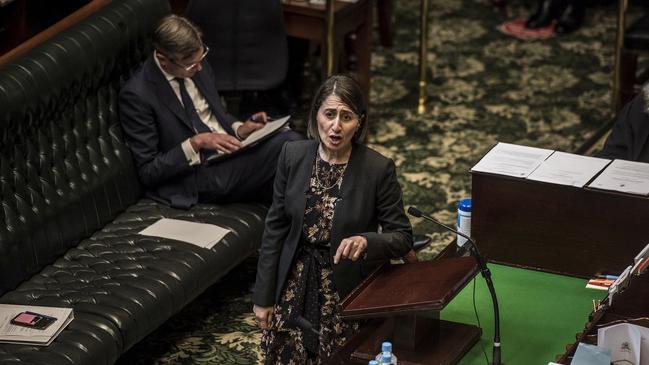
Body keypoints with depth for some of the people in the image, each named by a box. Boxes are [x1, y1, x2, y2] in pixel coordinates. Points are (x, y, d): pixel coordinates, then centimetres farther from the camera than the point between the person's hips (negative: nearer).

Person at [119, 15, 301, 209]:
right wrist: (195, 143, -21)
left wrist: (239, 129, 1)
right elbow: (148, 171, -11)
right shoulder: (136, 96, -14)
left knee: (290, 140, -25)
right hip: (199, 175, -7)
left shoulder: (197, 65, 6)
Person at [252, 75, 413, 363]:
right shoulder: (293, 155, -5)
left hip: (350, 293, -2)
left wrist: (366, 241, -29)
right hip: (295, 287, 3)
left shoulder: (379, 168, -13)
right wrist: (263, 297, 2)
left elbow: (402, 238, -8)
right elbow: (276, 228, 1)